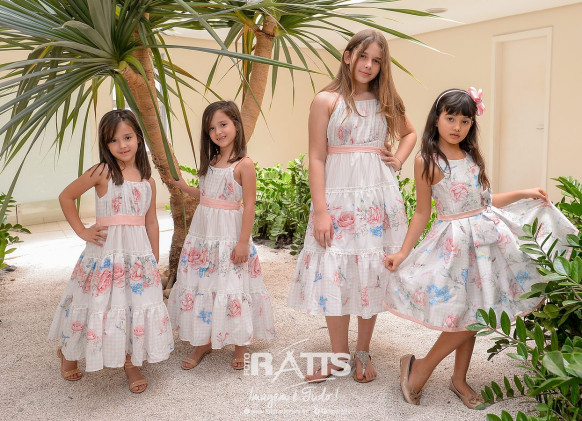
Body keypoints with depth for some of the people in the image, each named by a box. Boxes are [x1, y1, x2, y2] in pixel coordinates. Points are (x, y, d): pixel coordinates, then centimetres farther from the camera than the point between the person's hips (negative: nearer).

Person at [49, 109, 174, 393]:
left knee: (136, 305, 7)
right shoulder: (102, 172, -6)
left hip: (138, 252, 4)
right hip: (106, 251, -3)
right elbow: (66, 197, 1)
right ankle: (67, 352, 33)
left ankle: (130, 363, 25)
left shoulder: (148, 181, 6)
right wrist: (82, 231, -3)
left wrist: (155, 262, 10)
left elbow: (151, 223, 10)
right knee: (99, 303, 6)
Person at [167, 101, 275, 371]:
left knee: (231, 289, 2)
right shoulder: (211, 161, 10)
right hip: (202, 234, 7)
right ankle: (203, 343, 27)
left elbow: (249, 206, -14)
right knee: (201, 286, 12)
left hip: (228, 236, -7)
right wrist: (183, 186, 15)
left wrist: (243, 242, -17)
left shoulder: (243, 164, -11)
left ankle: (241, 346, 21)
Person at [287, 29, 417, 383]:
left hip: (379, 196, 3)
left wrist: (398, 160, 8)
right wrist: (320, 211, -12)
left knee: (372, 273, 7)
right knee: (334, 274, 0)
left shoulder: (386, 101, 10)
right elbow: (317, 158, -6)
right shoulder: (327, 100, -1)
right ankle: (339, 354, 18)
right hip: (338, 196, -3)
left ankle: (363, 352, 23)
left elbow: (410, 133, 28)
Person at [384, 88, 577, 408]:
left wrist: (523, 194, 13)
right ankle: (419, 369, 13)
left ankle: (459, 380, 27)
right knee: (467, 315, -4)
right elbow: (422, 212, -6)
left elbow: (483, 200, 14)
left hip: (486, 234, 6)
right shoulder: (427, 161, -10)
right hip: (455, 241, -6)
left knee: (472, 314, 11)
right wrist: (403, 252, -9)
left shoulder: (472, 156, 7)